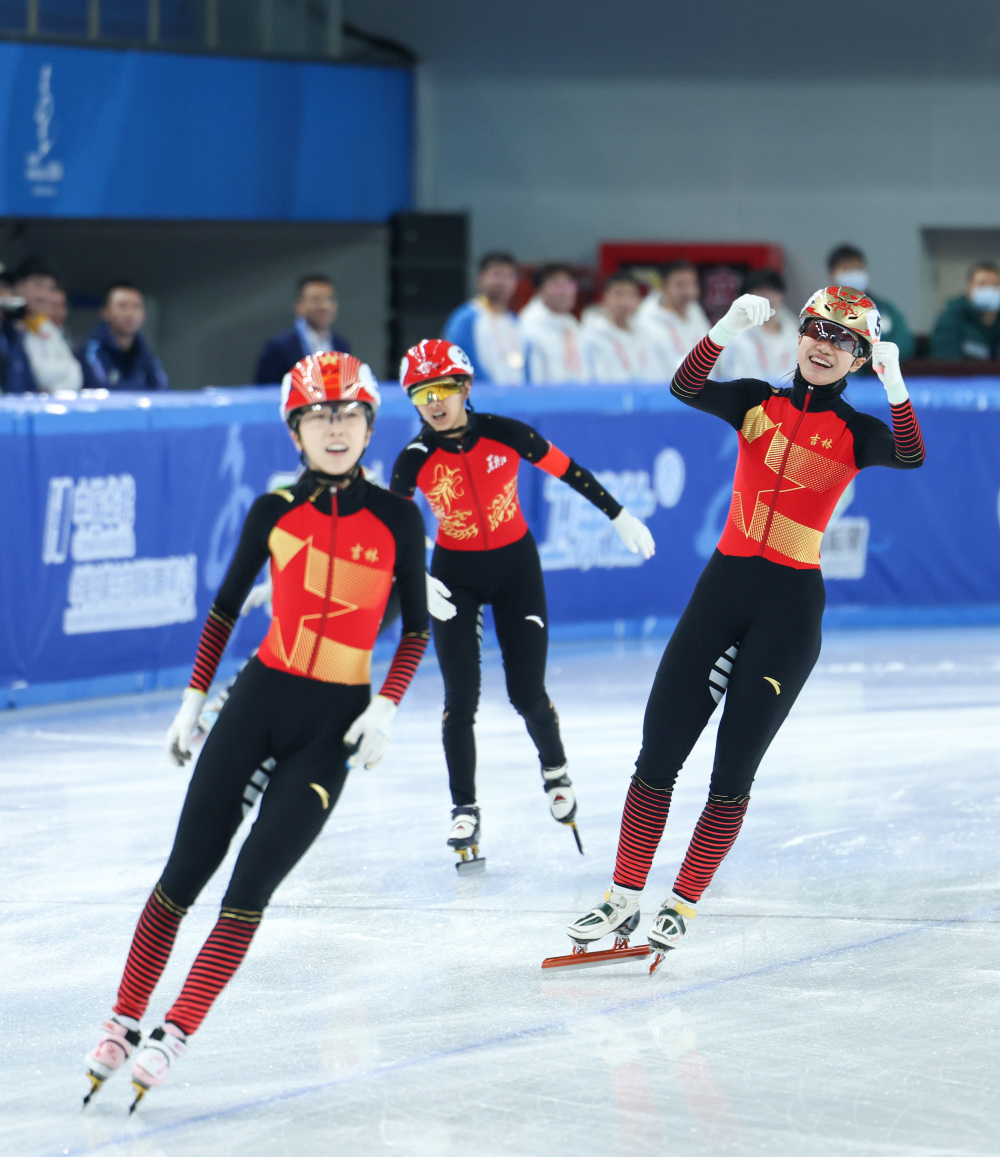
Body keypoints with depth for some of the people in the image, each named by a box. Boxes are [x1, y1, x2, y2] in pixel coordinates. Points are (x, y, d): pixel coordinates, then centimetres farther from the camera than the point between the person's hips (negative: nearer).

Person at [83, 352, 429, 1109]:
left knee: (251, 887, -8)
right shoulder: (274, 511, 1)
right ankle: (125, 1020, 9)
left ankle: (175, 1037, -3)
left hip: (334, 721, -2)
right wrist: (194, 698, 10)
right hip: (258, 699, 2)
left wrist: (385, 710, -10)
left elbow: (416, 626, 2)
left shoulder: (396, 519, -4)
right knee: (185, 871, -1)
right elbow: (227, 605, 12)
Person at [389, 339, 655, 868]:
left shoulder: (504, 434, -17)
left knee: (527, 693, -1)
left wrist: (620, 517, 1)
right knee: (461, 699, -6)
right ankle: (464, 809, 10)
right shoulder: (415, 460, -15)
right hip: (455, 574, 0)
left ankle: (555, 769, 30)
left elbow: (568, 470, -5)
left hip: (516, 566, 0)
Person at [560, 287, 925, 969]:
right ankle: (625, 900, 9)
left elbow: (911, 457, -19)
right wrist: (729, 330, -25)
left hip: (792, 606, -2)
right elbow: (686, 388, -11)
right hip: (724, 585, 3)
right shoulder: (757, 402, 7)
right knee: (659, 749, 1)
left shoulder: (856, 432, 1)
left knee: (735, 765, -1)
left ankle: (682, 908, 9)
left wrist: (895, 384, -32)